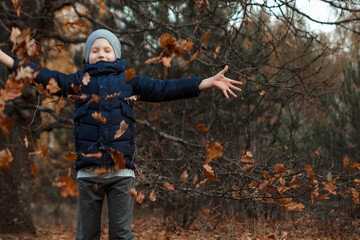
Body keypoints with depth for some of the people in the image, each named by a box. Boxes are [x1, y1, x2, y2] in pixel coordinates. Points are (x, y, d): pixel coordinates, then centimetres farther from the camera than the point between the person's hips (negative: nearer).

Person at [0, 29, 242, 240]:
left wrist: (210, 81, -2)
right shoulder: (79, 81, 11)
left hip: (121, 171, -1)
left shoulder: (129, 81, 10)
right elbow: (45, 76, 4)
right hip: (88, 171, 1)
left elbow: (166, 89, 5)